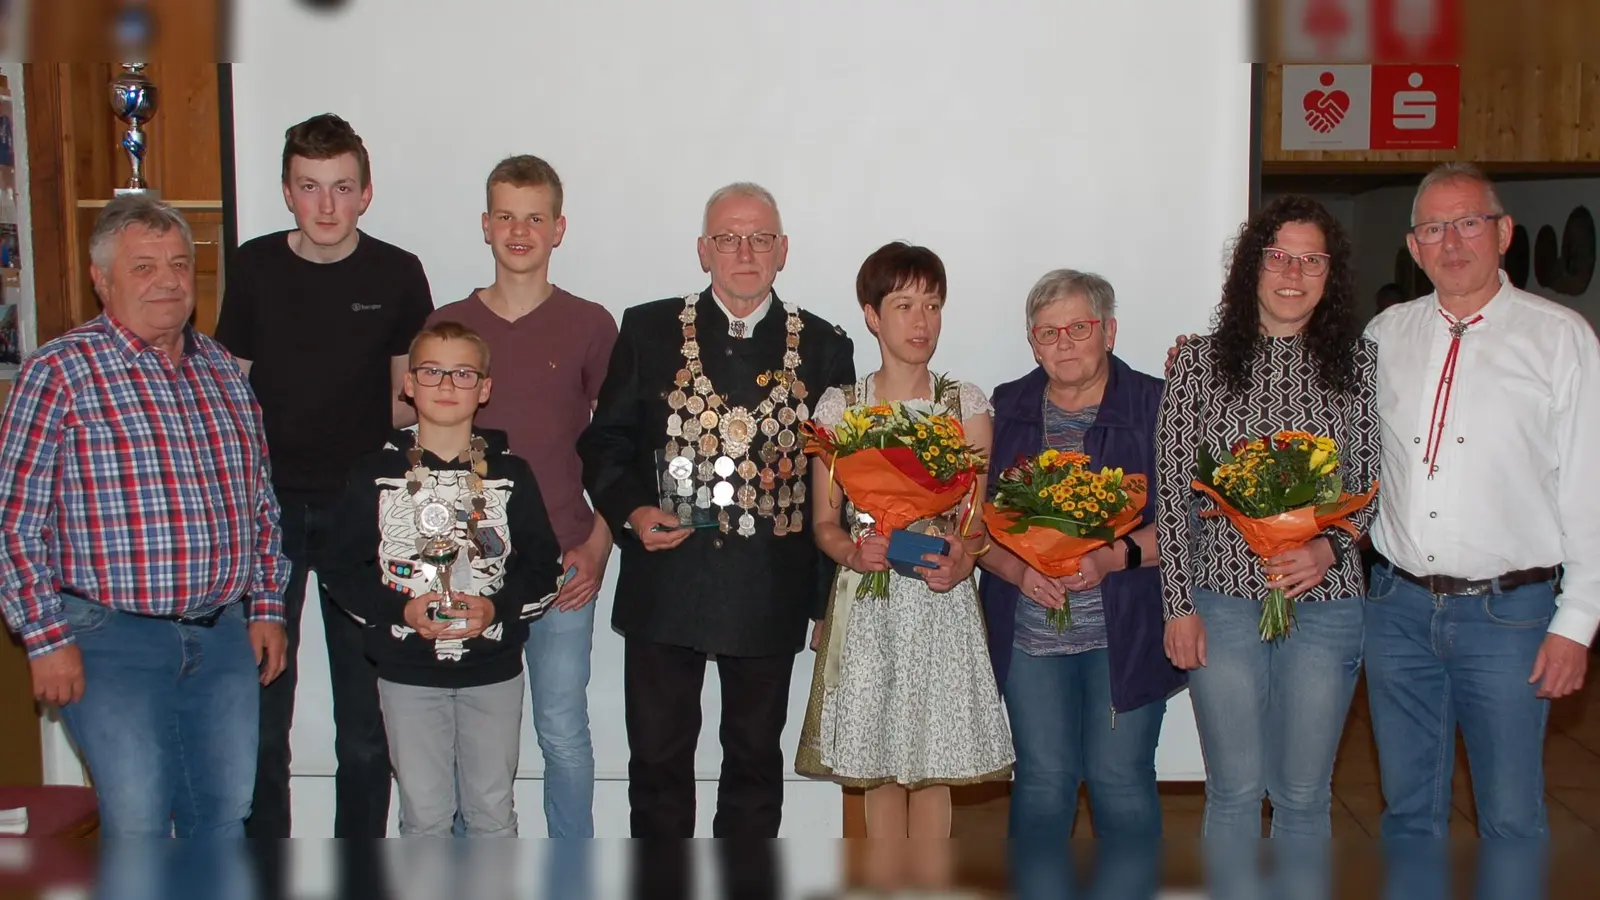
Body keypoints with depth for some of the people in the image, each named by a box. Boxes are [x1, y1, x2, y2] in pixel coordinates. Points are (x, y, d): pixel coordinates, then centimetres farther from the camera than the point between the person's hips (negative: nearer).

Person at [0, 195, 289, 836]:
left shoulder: (223, 370, 10)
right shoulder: (60, 373, -7)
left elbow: (261, 500, 16)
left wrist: (267, 608, 11)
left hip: (225, 636, 5)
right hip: (115, 640, -5)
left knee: (226, 820, 13)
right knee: (137, 827, 2)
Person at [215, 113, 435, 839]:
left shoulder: (396, 275, -2)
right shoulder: (254, 267, 0)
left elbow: (406, 397, 7)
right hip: (268, 503, 1)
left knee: (366, 710, 6)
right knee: (260, 705, 6)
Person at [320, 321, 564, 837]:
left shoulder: (510, 474, 2)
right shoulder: (378, 474, 0)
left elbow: (545, 567, 1)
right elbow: (342, 569, -1)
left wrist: (497, 608, -16)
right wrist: (400, 610, -16)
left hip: (494, 671, 1)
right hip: (408, 673, -1)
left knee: (493, 809, 10)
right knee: (424, 813, 5)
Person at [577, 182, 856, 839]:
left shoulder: (822, 347, 3)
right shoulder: (649, 330, 2)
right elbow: (604, 441, 6)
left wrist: (829, 596, 3)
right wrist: (630, 511, -13)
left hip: (770, 594, 1)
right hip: (665, 584, 0)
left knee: (756, 757, 15)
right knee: (658, 758, 10)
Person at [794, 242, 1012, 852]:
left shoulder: (967, 405, 6)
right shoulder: (838, 407, 4)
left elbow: (980, 515, 3)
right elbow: (824, 521, 4)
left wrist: (963, 557, -18)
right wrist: (852, 551, -17)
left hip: (943, 601, 0)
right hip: (867, 603, 0)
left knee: (935, 762, 2)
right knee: (878, 767, 5)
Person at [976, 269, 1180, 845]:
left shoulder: (1156, 407, 0)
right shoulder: (1005, 411, 8)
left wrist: (1112, 558, -19)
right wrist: (1018, 570, -13)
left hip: (1127, 632, -2)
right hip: (1028, 630, 2)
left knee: (1120, 779, 2)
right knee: (1042, 778, 7)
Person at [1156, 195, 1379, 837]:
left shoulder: (1357, 362, 3)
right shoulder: (1200, 362, 1)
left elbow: (1374, 483, 6)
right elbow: (1171, 492, 1)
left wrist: (1329, 548, -14)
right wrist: (1178, 606, -4)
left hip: (1325, 604, 1)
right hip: (1223, 599, -1)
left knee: (1303, 794, 11)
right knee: (1234, 790, 9)